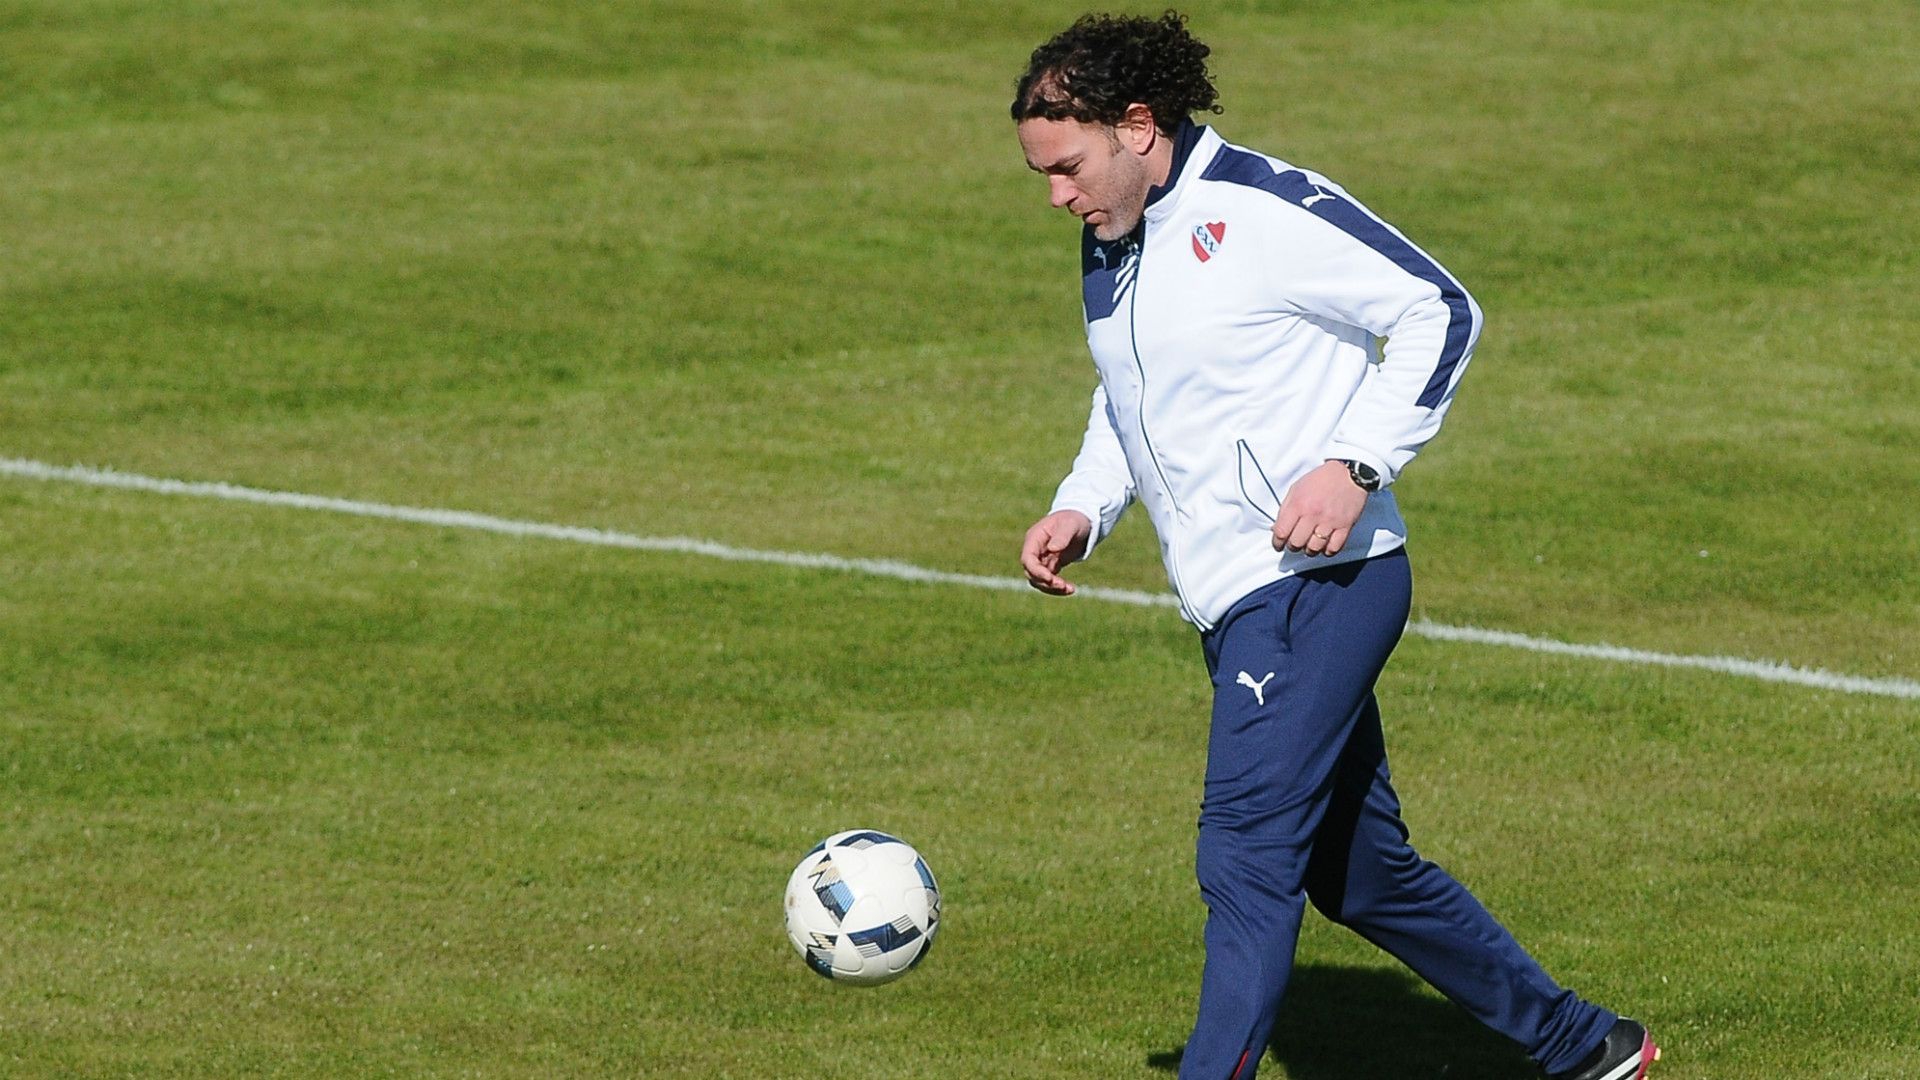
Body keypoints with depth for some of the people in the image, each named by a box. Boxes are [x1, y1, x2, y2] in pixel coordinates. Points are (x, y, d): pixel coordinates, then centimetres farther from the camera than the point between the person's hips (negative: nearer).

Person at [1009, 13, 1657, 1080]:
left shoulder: (1266, 209, -14)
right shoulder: (1111, 244, 13)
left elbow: (1442, 312, -12)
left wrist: (1354, 465, -21)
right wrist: (1083, 510, 8)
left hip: (1318, 583, -9)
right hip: (1240, 606, 9)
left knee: (1246, 855, -18)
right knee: (1360, 872, 16)